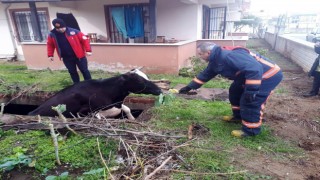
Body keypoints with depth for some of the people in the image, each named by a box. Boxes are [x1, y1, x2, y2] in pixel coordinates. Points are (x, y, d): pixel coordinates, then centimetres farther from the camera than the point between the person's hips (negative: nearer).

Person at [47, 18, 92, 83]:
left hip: (79, 56, -3)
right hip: (66, 58, 3)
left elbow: (84, 40, -10)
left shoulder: (73, 31, -13)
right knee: (72, 72, 13)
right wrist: (50, 55, 8)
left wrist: (88, 50, -17)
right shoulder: (52, 35, -3)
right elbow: (50, 45, 13)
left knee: (84, 70, 4)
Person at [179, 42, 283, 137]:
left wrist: (251, 90, -37)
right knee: (235, 92, 18)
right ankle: (238, 116, 33)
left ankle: (251, 130, 5)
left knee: (250, 102, -12)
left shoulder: (229, 56, -32)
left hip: (270, 75, -10)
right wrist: (190, 87, 11)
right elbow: (205, 75, 13)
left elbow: (254, 69, -37)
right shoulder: (215, 61, 2)